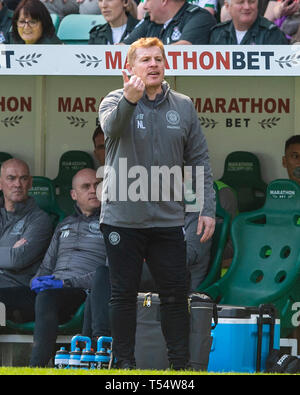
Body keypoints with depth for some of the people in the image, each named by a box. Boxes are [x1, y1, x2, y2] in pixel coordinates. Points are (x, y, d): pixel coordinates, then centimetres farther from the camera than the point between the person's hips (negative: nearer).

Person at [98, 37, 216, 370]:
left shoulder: (183, 106, 6)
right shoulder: (115, 101, -4)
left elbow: (199, 160, 8)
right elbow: (111, 127, -29)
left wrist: (208, 208, 0)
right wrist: (128, 101, -50)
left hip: (168, 219, 3)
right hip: (122, 217, -3)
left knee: (175, 295, 5)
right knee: (124, 294, 4)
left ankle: (180, 363, 13)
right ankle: (124, 361, 12)